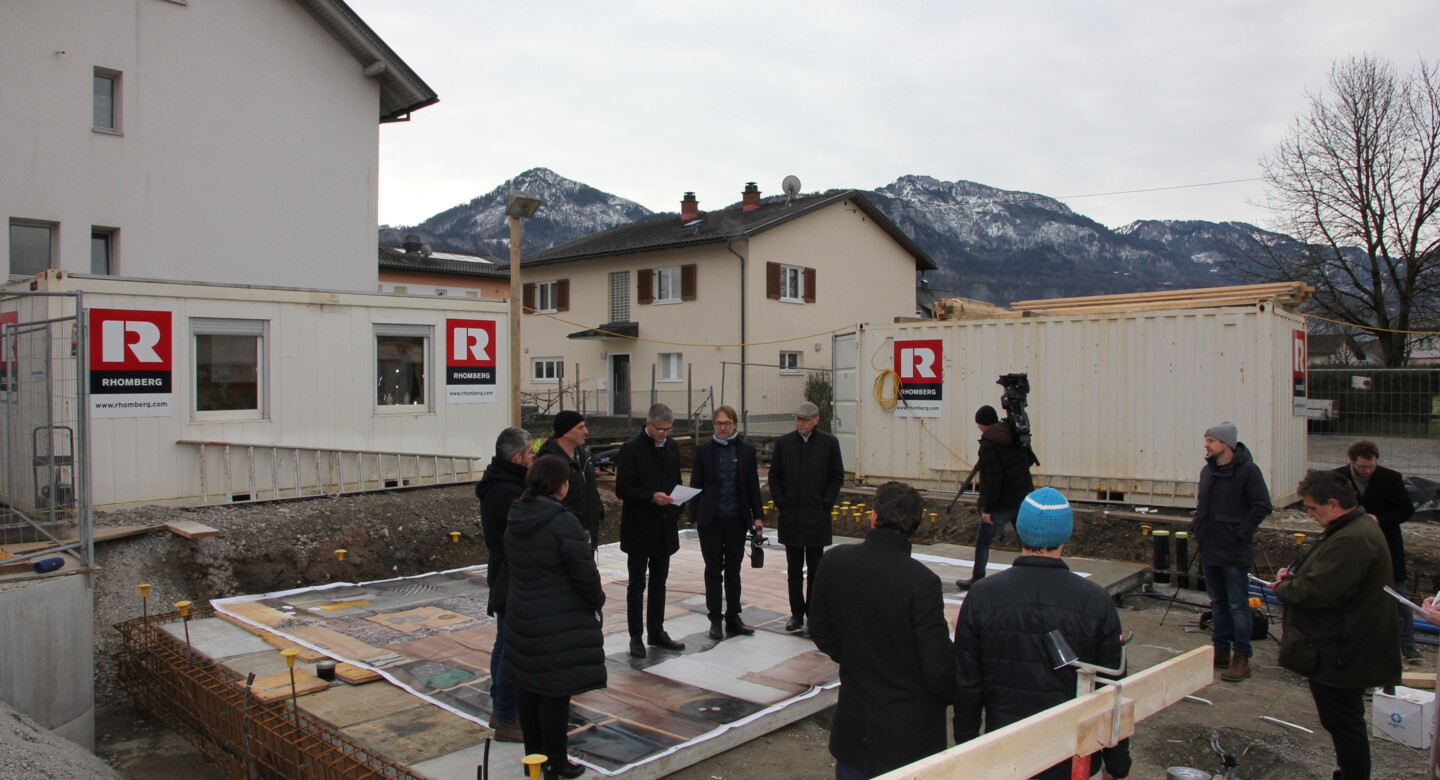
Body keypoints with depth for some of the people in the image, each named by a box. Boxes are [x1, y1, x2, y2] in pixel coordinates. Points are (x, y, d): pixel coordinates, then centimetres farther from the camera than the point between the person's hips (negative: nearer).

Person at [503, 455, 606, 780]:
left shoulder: (516, 519, 4)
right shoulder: (564, 522, -21)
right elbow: (585, 574, -19)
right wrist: (598, 600, 1)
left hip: (522, 616, 8)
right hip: (559, 625, -8)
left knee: (529, 687, 17)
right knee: (556, 692, 3)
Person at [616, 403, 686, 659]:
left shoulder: (671, 448, 8)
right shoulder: (631, 449, -11)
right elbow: (622, 489, -15)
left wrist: (675, 512, 9)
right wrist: (651, 497, -27)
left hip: (664, 527, 6)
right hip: (639, 528, -6)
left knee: (659, 582, 14)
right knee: (637, 584, 4)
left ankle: (657, 632, 24)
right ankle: (636, 637, 12)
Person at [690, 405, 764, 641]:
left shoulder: (746, 450, 4)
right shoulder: (703, 449, 0)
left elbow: (753, 485, 6)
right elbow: (696, 485, 1)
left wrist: (758, 516, 2)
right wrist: (695, 517, -2)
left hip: (737, 520, 1)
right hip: (711, 521, -1)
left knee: (733, 571, 10)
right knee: (713, 571, 7)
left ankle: (733, 618, 20)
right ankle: (715, 620, 15)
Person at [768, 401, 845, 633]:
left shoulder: (829, 443, 0)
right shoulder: (783, 443, 4)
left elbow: (837, 477, 2)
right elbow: (774, 477, 7)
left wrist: (825, 504, -5)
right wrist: (780, 502, -2)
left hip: (816, 516, -1)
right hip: (790, 516, 2)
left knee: (815, 570, 7)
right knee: (794, 570, 8)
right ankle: (796, 614, 16)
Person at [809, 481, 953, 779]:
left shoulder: (833, 561, -11)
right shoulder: (921, 582, -24)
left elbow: (821, 634, 3)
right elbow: (939, 668, -18)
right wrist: (945, 697, 3)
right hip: (909, 731, -3)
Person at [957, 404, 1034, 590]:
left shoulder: (988, 445, -15)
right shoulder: (1015, 437, 6)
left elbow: (994, 479, -20)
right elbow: (1029, 460, 20)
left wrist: (987, 508, -16)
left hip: (1002, 504, -7)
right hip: (1024, 500, 7)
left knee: (983, 541, 8)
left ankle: (977, 579, 15)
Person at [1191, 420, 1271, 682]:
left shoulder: (1247, 470, -13)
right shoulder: (1208, 470, 11)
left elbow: (1262, 505, -17)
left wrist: (1240, 532, -17)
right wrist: (1197, 528, 9)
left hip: (1235, 553, -8)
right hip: (1210, 550, 8)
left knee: (1238, 606, -1)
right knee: (1218, 604, 15)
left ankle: (1242, 658, 7)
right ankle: (1221, 651, 24)